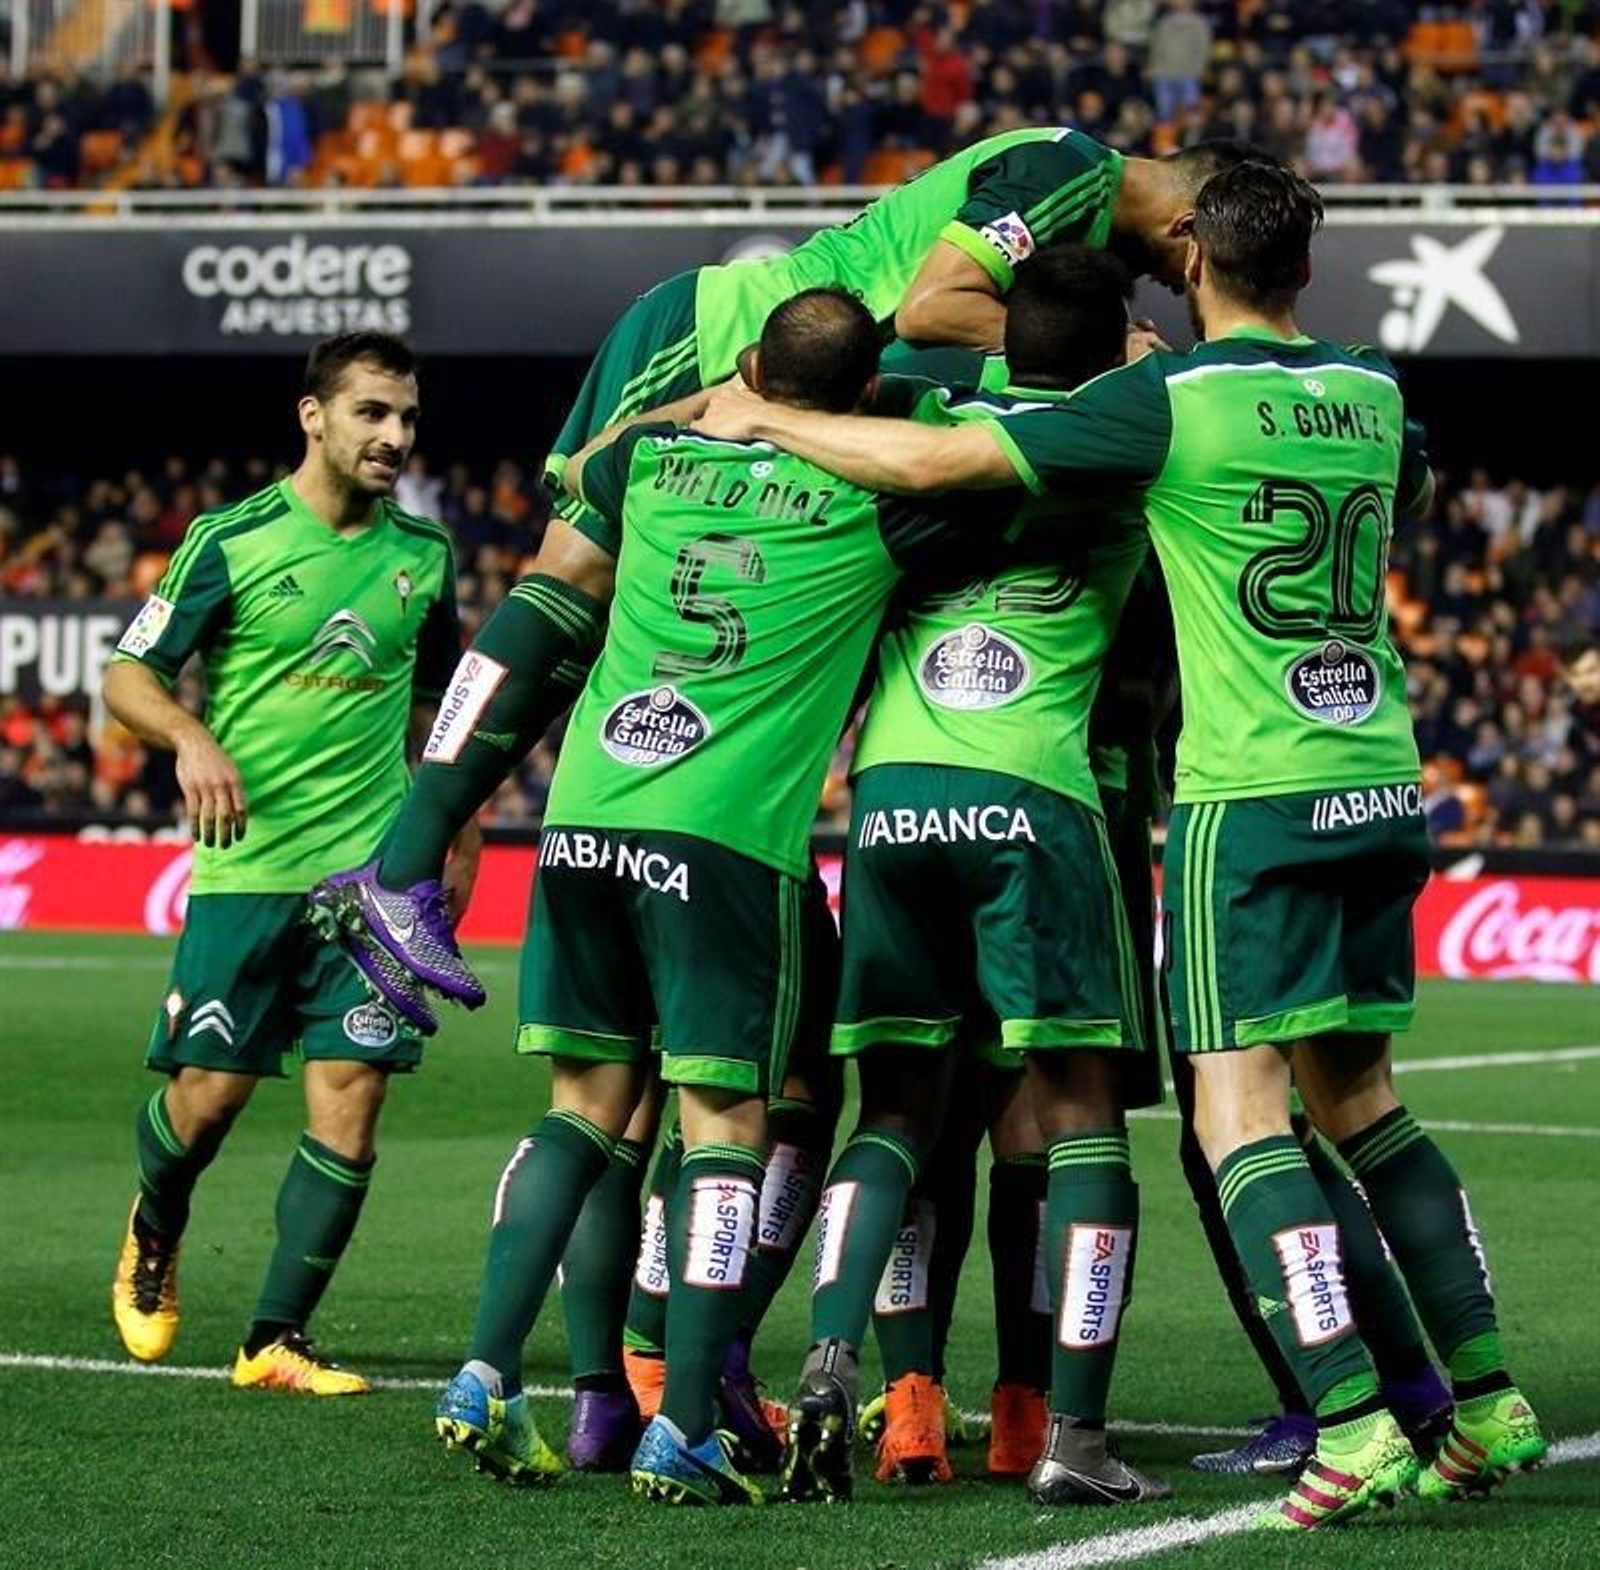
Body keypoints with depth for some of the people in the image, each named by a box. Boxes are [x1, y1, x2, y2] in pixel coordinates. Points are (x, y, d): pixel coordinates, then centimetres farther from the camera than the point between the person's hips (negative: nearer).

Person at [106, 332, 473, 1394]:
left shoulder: (423, 553, 9)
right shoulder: (232, 540, -3)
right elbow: (128, 675, 0)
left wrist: (460, 834, 18)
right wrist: (191, 738, -19)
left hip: (375, 870, 3)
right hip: (245, 868, -3)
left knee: (351, 1097, -7)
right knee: (207, 1095, 0)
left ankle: (278, 1339, 0)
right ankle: (154, 1238, 34)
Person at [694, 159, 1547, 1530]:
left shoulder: (1168, 401, -8)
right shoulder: (1371, 394, 10)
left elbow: (932, 459, -11)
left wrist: (768, 421, 4)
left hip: (1253, 793, -6)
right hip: (1382, 784, 6)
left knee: (1241, 1110, -6)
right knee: (1357, 1096, 16)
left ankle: (1355, 1426, -17)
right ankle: (1489, 1402, 15)